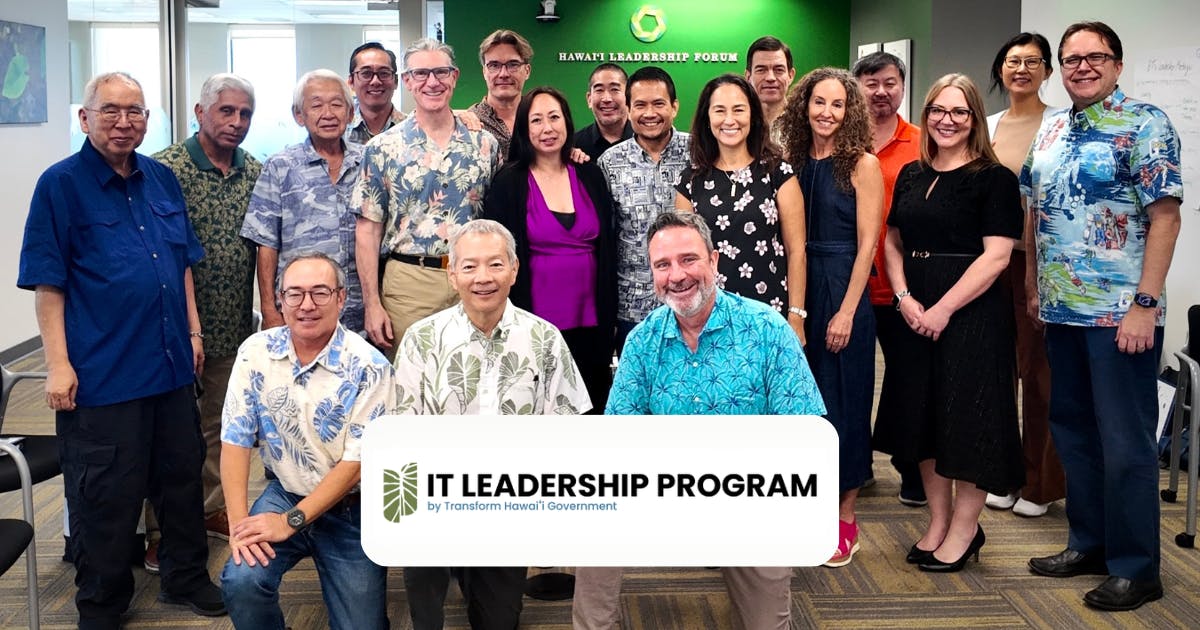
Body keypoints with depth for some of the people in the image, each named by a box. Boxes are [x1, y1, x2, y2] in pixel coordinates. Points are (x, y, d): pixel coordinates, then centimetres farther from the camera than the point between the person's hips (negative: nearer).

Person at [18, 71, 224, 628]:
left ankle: (186, 579, 34)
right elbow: (46, 282, -9)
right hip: (101, 372, -6)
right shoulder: (61, 185, -7)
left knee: (182, 477, 16)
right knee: (107, 497, 4)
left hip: (171, 363, 6)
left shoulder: (163, 180, 9)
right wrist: (58, 362, -14)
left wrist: (192, 330, 13)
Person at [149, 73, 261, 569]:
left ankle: (213, 508, 33)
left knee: (221, 422, 17)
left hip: (234, 327, 5)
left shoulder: (255, 173, 5)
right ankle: (161, 532, 17)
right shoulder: (166, 169, -11)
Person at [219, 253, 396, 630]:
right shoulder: (256, 353, -5)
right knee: (241, 581, -24)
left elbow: (357, 462, -17)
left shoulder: (369, 367, -16)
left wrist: (291, 521, -20)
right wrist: (239, 522, -15)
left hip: (349, 510, -2)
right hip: (283, 494, 2)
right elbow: (236, 440, -5)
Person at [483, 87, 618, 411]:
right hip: (536, 322, -3)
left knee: (592, 403, 8)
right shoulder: (508, 182, -2)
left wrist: (609, 316, 7)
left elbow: (607, 249, 11)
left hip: (589, 323, 3)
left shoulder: (591, 176, 7)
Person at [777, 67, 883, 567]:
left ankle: (845, 517, 15)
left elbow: (866, 244, -10)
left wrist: (847, 310, -15)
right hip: (797, 288, 5)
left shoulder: (862, 164, -6)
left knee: (842, 400, 3)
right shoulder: (794, 162, 7)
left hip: (842, 289, -5)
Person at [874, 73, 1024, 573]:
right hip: (915, 314, 6)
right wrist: (904, 297, -4)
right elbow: (894, 242, 13)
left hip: (971, 312, -6)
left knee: (967, 417, 0)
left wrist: (944, 308, -18)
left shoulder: (993, 178, -6)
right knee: (923, 414, 10)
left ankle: (964, 529, 14)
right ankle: (937, 522, 24)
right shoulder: (911, 175, 11)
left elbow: (996, 255, -13)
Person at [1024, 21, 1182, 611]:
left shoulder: (1144, 124, -8)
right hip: (1061, 310, 7)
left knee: (1125, 442, 0)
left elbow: (1165, 216, -14)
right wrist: (1034, 283, 13)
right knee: (1072, 429, 15)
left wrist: (1145, 303, -19)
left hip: (1120, 312, -7)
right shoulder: (1050, 129, 12)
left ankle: (1135, 568, 12)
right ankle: (1089, 543, 29)